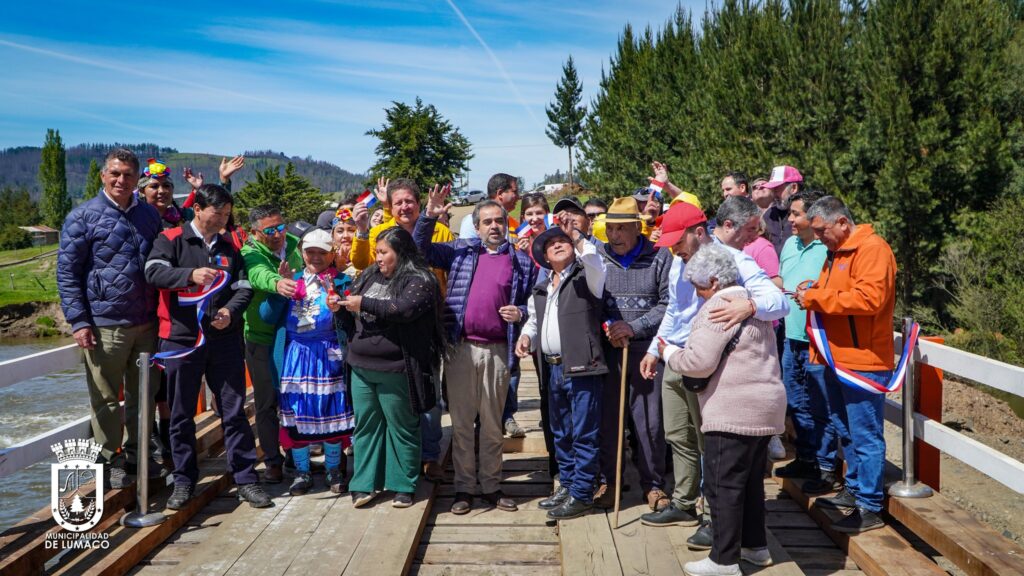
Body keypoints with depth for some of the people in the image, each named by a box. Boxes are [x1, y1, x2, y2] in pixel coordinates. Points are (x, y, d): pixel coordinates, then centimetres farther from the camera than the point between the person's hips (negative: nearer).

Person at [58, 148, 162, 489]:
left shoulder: (149, 215, 10)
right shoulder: (83, 217, -4)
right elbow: (67, 272, -4)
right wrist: (78, 321, -11)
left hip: (146, 324, 5)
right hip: (104, 326, -5)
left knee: (143, 395, 13)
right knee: (107, 399, 3)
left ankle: (135, 454, 27)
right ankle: (109, 461, 17)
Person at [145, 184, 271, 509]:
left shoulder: (229, 248, 13)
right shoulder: (171, 240, 1)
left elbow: (244, 288, 9)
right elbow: (154, 272, -15)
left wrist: (230, 311, -10)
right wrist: (191, 274, -32)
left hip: (224, 340, 3)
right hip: (181, 339, -2)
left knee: (234, 412, 5)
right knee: (181, 415, 8)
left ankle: (246, 479, 13)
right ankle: (184, 480, 22)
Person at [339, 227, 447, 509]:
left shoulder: (418, 281, -10)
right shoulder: (370, 275, 11)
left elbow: (404, 308, -28)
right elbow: (351, 308, 21)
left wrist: (365, 304, -21)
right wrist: (341, 304, -2)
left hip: (395, 369, -7)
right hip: (362, 366, 7)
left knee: (401, 428, 7)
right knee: (366, 425, 14)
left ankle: (403, 486, 20)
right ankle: (365, 484, 24)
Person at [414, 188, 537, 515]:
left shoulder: (522, 262, 9)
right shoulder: (460, 251, 10)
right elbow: (421, 251, 10)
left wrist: (520, 313, -8)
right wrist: (429, 217, -2)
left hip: (498, 351, 0)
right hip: (461, 348, 0)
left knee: (493, 422, 9)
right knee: (461, 420, 6)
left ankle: (491, 485, 22)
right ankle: (464, 487, 17)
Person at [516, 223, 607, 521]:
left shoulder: (585, 277, -2)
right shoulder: (541, 289, 18)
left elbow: (595, 263, -25)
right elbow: (534, 320, 31)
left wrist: (576, 234, -28)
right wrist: (527, 334, 11)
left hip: (581, 367, -8)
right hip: (553, 369, 8)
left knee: (584, 435, -2)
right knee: (560, 433, 16)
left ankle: (581, 495, 6)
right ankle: (566, 485, 29)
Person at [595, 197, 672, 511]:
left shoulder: (659, 257, 1)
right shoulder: (597, 257, 6)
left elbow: (668, 303, -4)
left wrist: (634, 327, -11)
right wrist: (606, 329, -9)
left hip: (647, 348, -1)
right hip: (608, 348, 2)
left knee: (650, 420, 3)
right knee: (607, 416, 7)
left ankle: (653, 483, 18)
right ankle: (607, 480, 21)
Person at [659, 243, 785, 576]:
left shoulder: (718, 306, -15)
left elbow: (699, 362, -20)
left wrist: (668, 353, -3)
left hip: (734, 412, -10)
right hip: (764, 407, 10)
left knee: (723, 485, -3)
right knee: (751, 482, 19)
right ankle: (755, 546, 29)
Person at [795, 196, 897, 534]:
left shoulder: (872, 249, -13)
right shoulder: (836, 252, 17)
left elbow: (869, 298, -24)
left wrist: (816, 298, -18)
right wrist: (812, 294, 2)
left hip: (863, 360, -9)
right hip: (836, 359, 10)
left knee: (865, 436, -3)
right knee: (845, 431, 17)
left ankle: (870, 508, 4)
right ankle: (854, 490, 29)